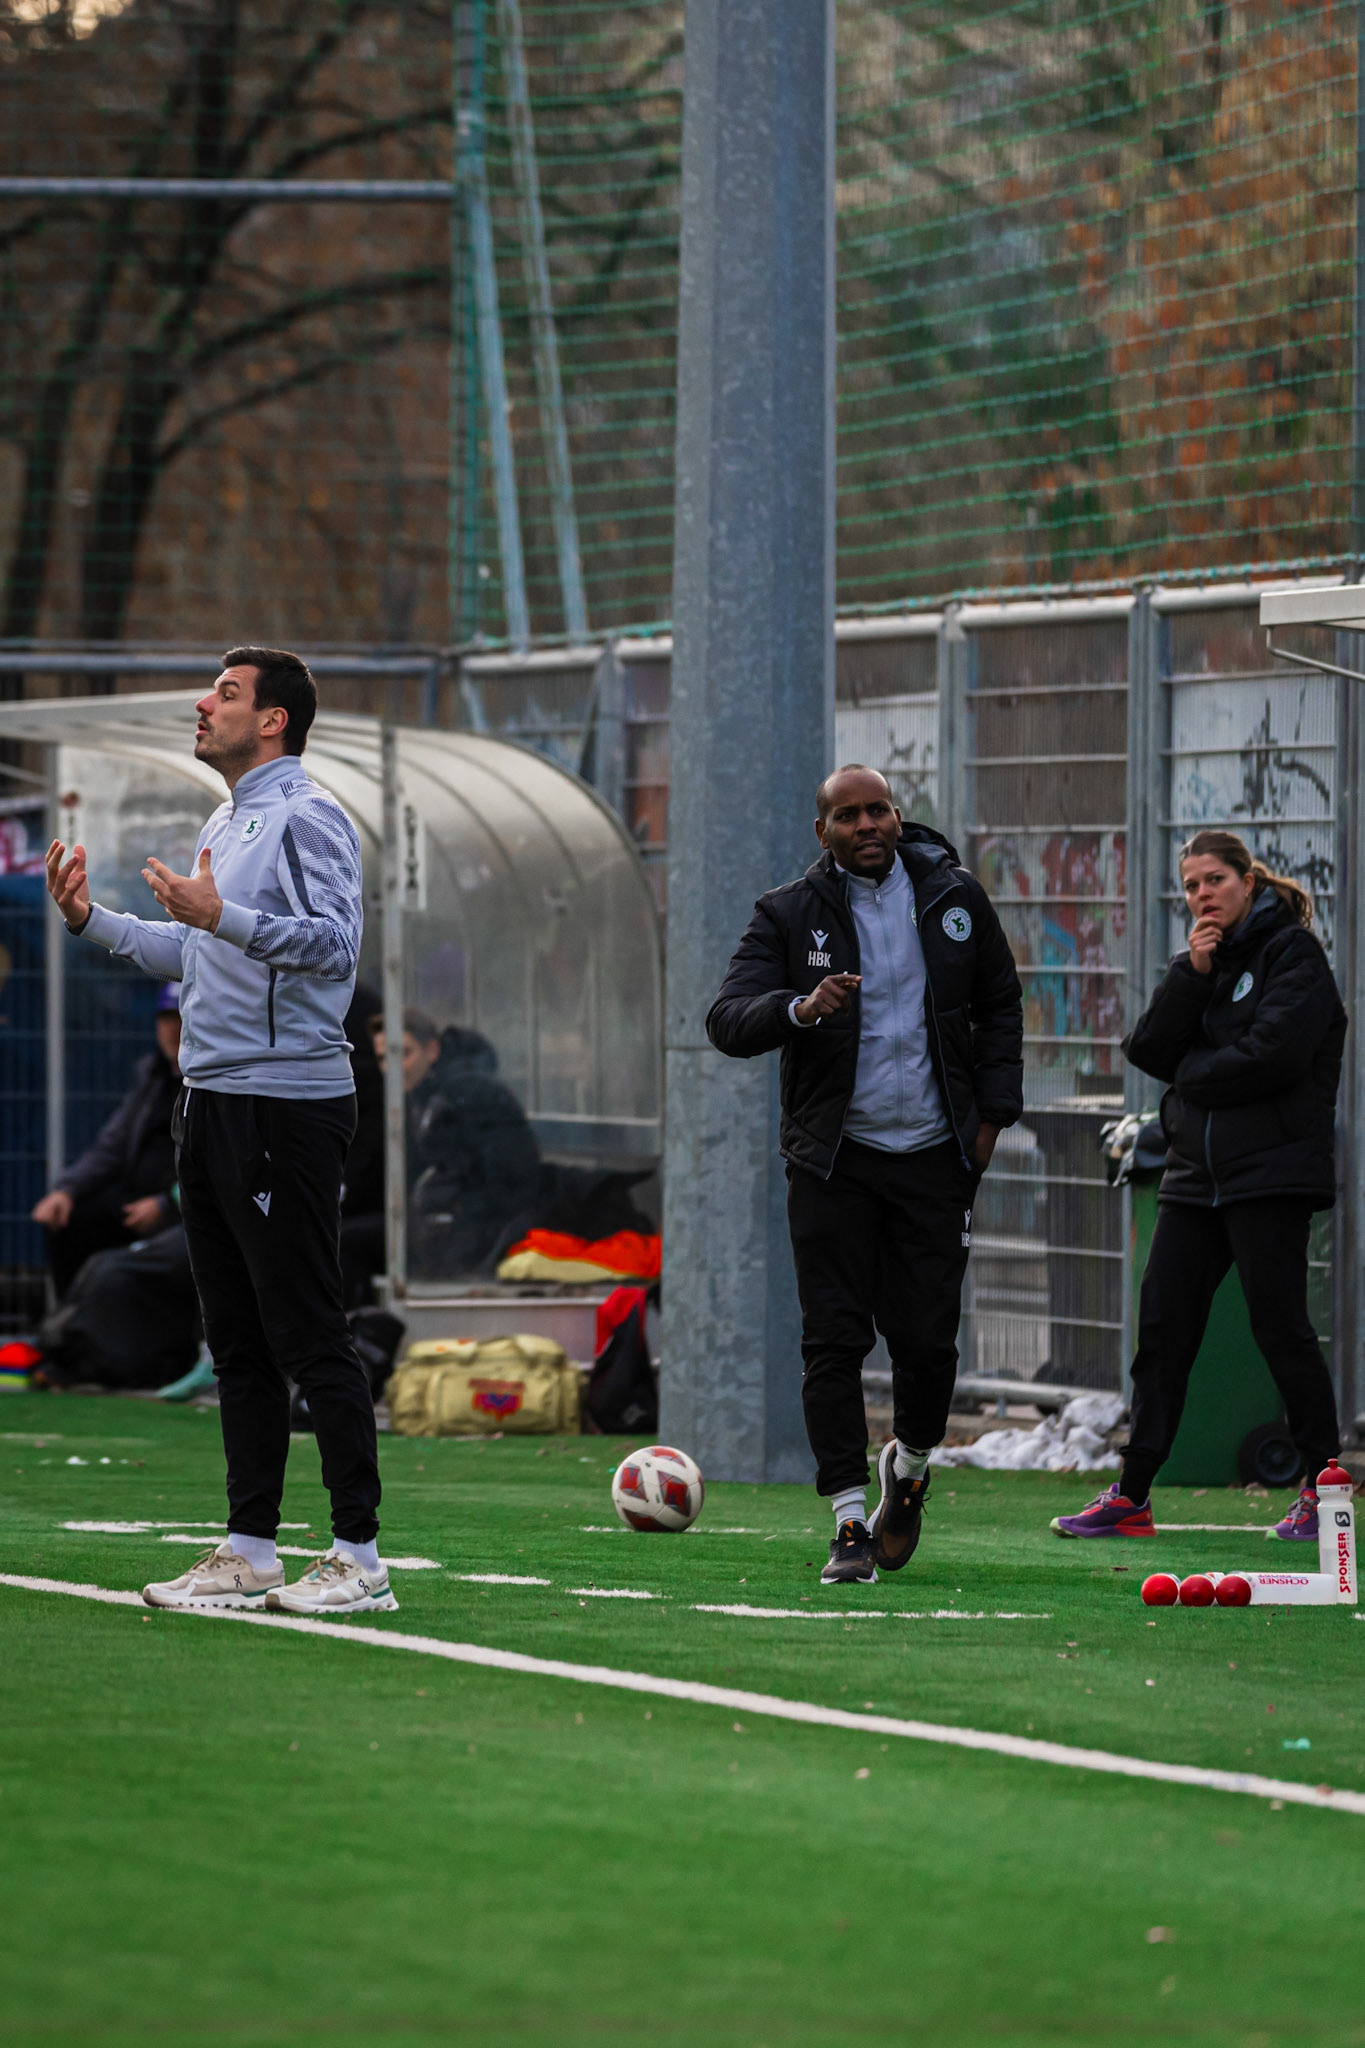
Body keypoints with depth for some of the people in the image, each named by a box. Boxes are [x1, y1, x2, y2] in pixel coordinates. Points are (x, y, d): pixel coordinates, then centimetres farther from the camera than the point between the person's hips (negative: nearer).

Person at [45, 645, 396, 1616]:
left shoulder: (307, 817, -10)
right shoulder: (227, 824, 20)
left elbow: (335, 944, -21)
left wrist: (221, 915, -29)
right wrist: (95, 921, 23)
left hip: (287, 1106, -10)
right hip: (213, 1101, 10)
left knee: (309, 1338, -9)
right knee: (238, 1342, 10)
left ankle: (359, 1555, -7)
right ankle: (249, 1552, 14)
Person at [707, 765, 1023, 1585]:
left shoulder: (955, 899, 5)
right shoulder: (788, 916, -1)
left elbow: (1000, 1005, 16)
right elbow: (729, 1022, -10)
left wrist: (994, 1110, 7)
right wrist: (801, 1009, -29)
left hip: (934, 1155, 1)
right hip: (834, 1160, -1)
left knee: (928, 1338, 0)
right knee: (834, 1339, -6)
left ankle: (910, 1465, 29)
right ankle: (852, 1522, -3)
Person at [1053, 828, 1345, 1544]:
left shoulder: (1293, 953, -4)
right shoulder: (1204, 960, 17)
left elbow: (1273, 1055, -17)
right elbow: (1149, 1050, 4)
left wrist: (1190, 1076, -4)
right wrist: (1192, 973, -7)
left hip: (1271, 1173, -7)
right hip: (1197, 1175, 7)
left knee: (1280, 1326, -6)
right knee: (1162, 1326, 3)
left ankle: (1323, 1488, 4)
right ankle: (1131, 1497, 4)